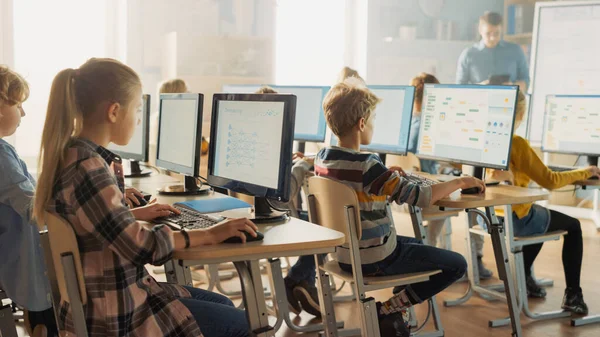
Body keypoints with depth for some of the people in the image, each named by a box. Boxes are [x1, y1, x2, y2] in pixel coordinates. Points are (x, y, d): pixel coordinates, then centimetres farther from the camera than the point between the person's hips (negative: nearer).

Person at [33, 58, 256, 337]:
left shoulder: (70, 154, 4)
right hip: (115, 314, -10)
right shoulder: (86, 169, -27)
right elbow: (138, 246, -26)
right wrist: (209, 234, -18)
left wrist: (137, 214, 18)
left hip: (115, 291, 10)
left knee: (222, 305, 20)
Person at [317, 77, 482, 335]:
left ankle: (395, 312, 23)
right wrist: (460, 181, -12)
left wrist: (386, 176, 14)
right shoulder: (367, 165, -27)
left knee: (416, 245, 32)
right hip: (373, 259, -8)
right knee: (457, 264, 1)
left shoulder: (322, 158, -3)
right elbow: (421, 197, -26)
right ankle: (388, 311, 3)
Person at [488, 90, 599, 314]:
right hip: (513, 218, -7)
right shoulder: (516, 143, -21)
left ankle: (524, 279, 39)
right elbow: (550, 181, -18)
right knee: (573, 227, 16)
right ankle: (572, 295, 15)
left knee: (540, 216, 36)